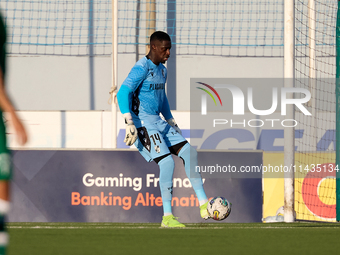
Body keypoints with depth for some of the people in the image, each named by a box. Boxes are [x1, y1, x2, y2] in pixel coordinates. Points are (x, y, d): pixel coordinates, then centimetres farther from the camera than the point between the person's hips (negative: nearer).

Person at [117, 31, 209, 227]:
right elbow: (123, 93, -23)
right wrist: (130, 123, -30)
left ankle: (203, 204, 0)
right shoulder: (142, 69, -14)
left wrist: (171, 122, 29)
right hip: (143, 123, -9)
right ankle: (167, 217, -13)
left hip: (158, 123, 9)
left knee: (188, 152, -1)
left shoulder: (162, 70, 15)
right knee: (167, 162, -18)